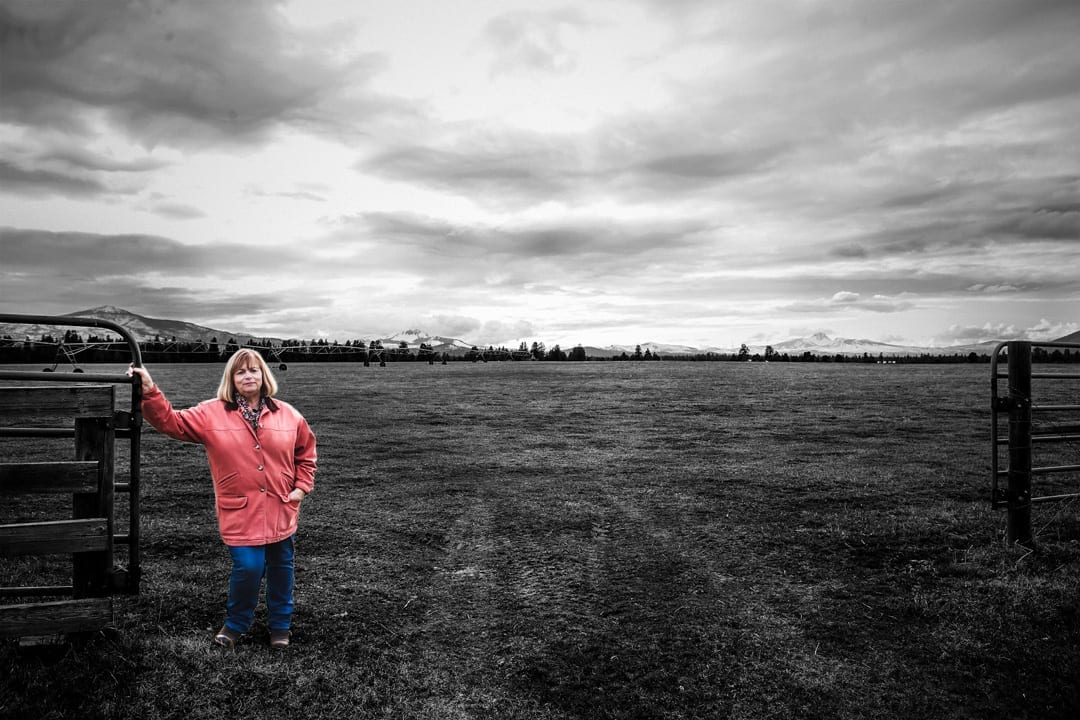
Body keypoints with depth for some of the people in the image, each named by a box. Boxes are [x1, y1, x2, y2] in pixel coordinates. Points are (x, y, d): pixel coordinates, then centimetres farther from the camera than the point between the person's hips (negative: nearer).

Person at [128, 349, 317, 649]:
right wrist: (149, 391, -18)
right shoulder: (211, 414, -2)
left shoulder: (287, 414, 1)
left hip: (281, 510, 2)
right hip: (240, 511, -2)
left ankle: (280, 624, 34)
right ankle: (236, 624, 21)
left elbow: (306, 453, 11)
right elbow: (171, 421, -8)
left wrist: (302, 487, 2)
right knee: (248, 567, -9)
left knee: (280, 567, 12)